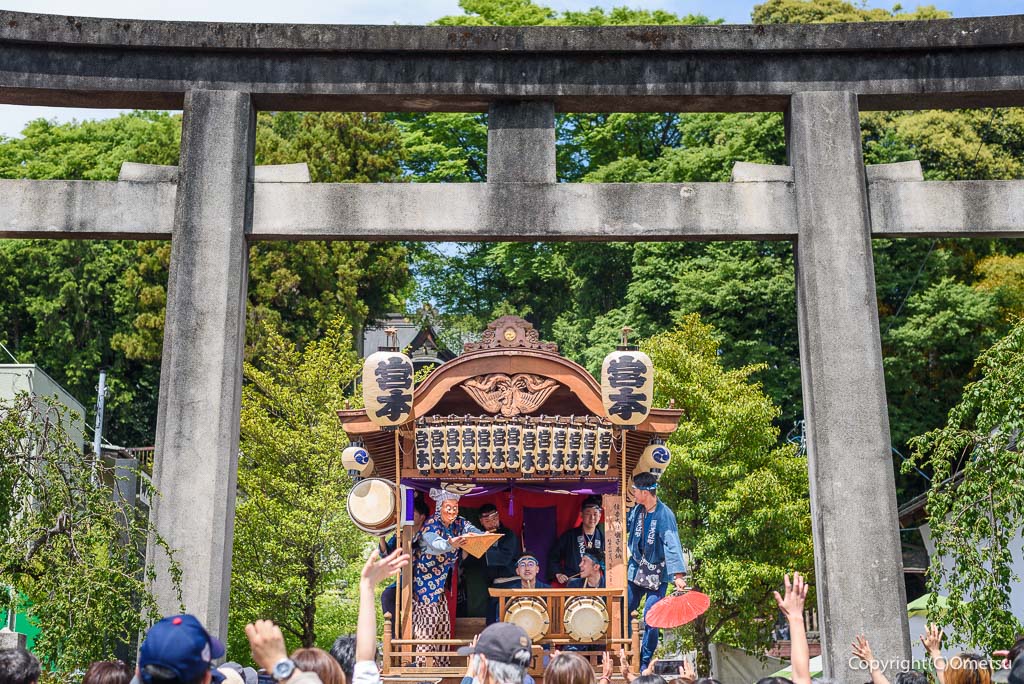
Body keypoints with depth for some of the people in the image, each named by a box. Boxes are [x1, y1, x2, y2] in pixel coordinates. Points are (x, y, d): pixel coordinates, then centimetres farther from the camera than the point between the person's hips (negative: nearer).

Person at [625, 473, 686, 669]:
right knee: (624, 612, 8)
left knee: (651, 618, -7)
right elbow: (624, 527, 19)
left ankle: (644, 663, 7)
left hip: (657, 575, -6)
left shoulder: (664, 514, -19)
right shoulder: (637, 509, 2)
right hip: (635, 570, 7)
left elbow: (672, 545, -27)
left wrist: (678, 575, -34)